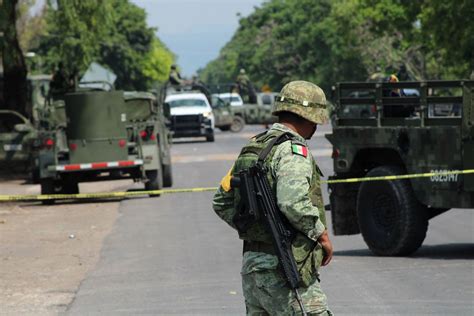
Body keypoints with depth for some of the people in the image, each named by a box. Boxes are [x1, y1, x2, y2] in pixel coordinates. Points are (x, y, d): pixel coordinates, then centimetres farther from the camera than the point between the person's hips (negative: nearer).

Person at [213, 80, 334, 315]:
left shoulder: (251, 149, 14)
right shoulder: (294, 150, -13)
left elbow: (222, 202, 18)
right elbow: (293, 203, -27)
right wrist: (321, 234, -13)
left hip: (251, 264, 9)